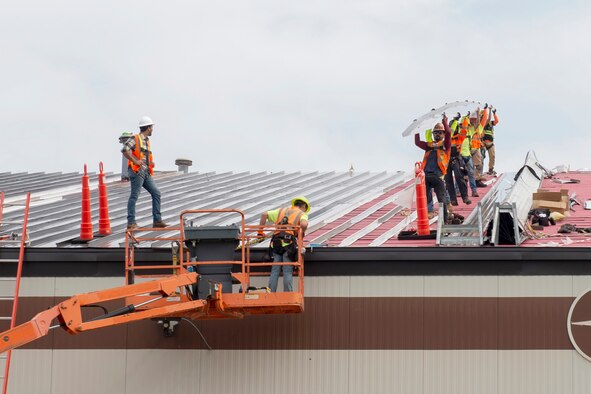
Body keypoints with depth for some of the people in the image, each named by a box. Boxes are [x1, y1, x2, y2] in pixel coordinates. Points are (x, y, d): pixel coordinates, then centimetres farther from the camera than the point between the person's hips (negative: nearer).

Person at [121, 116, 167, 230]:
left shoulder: (147, 141, 20)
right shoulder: (135, 139, -7)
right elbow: (124, 150, -20)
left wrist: (150, 163, 11)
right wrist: (135, 161, -20)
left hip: (146, 172, 9)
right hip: (137, 171, -9)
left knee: (156, 193, 3)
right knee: (134, 196, -6)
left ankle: (157, 220, 5)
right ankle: (131, 222, -3)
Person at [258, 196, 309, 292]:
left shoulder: (281, 211, 26)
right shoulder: (302, 214, 12)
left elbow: (264, 214, 17)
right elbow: (304, 224, -12)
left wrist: (260, 231, 21)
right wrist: (302, 233, 8)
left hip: (276, 243, 4)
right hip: (289, 243, -4)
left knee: (275, 271, 5)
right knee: (287, 272, -3)